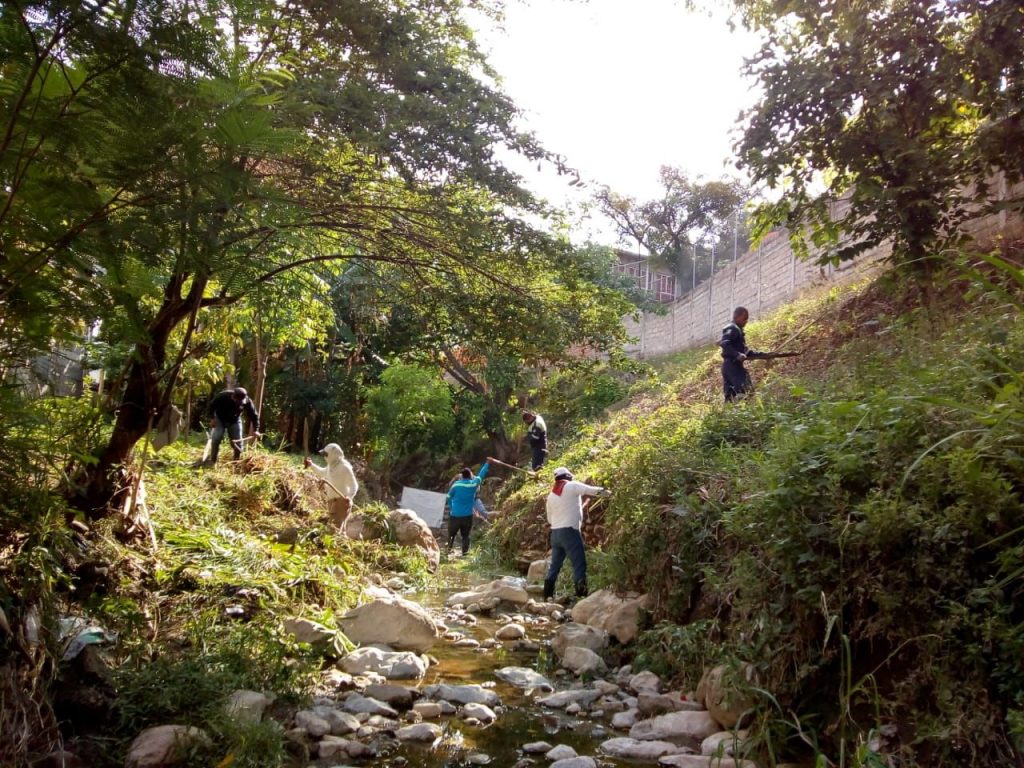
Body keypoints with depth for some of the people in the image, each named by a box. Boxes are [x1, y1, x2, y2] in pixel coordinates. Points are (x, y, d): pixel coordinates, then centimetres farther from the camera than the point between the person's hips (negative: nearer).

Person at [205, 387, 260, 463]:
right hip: (220, 419, -2)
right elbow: (211, 405, -17)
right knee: (216, 438, -12)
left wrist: (255, 429, -24)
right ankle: (212, 460, -1)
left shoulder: (247, 401, -27)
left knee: (238, 441, -1)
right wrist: (213, 418, -21)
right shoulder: (223, 396, -32)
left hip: (235, 421, 2)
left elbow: (254, 415, -18)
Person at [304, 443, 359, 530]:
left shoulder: (344, 467, -17)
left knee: (335, 529, -20)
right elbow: (322, 473, 34)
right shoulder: (331, 466, 10)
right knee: (339, 529, 14)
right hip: (332, 501, 9)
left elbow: (354, 485, -22)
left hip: (342, 501, -9)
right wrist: (311, 465, 29)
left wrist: (349, 497, -39)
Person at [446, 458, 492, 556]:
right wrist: (488, 463, 19)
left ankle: (449, 550, 6)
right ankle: (465, 552, 9)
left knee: (451, 534, 13)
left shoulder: (456, 484, -6)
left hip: (455, 515, 0)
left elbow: (449, 497, 4)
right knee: (465, 536, 12)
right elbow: (481, 475, 8)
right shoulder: (474, 484, -6)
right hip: (467, 516, 1)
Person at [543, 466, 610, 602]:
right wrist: (608, 493, 6)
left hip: (555, 533, 7)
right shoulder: (572, 486, -3)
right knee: (579, 564, -4)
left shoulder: (551, 495, 15)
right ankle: (581, 595, -8)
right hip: (570, 531, -7)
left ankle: (548, 595, 12)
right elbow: (593, 490, -5)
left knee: (554, 565, 12)